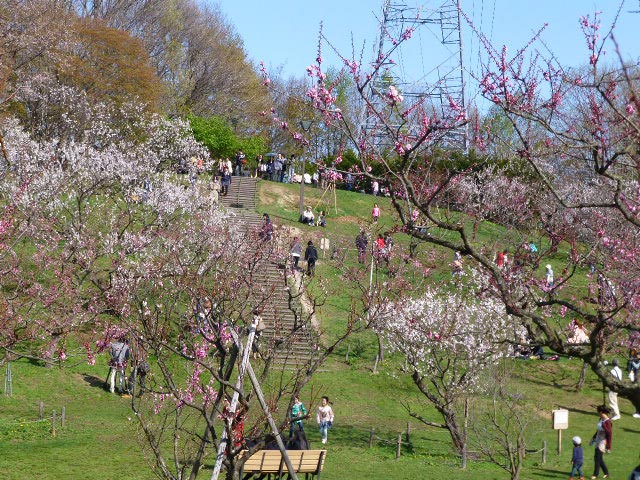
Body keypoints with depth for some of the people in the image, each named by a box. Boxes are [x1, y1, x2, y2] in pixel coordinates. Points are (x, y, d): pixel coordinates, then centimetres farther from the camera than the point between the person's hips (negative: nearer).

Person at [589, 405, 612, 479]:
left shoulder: (607, 422, -24)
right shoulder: (601, 419, 4)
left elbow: (610, 435, -21)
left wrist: (608, 447, -19)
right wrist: (593, 439, 27)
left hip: (603, 442, -9)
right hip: (598, 441, 9)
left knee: (597, 458, 0)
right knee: (599, 458, 15)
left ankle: (596, 474, 14)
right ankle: (606, 473, 28)